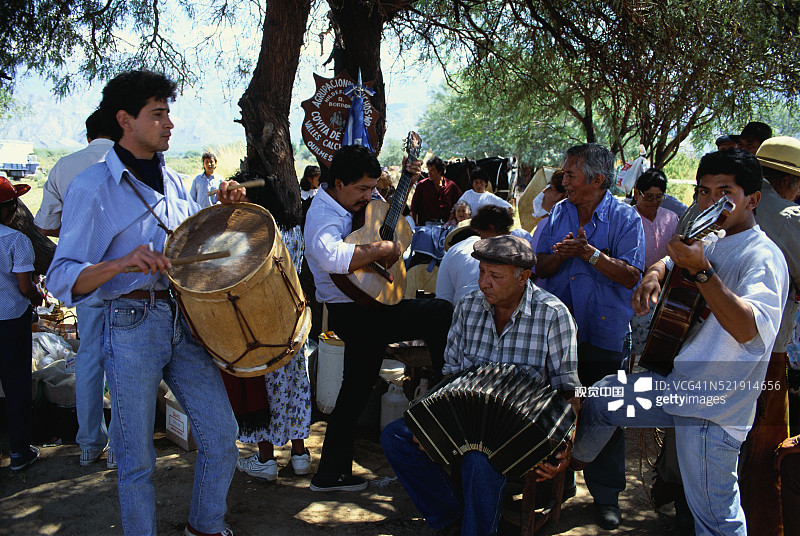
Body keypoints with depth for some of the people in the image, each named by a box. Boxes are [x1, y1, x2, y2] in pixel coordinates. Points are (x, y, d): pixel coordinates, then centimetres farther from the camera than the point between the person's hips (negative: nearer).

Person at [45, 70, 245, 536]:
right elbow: (63, 278, -15)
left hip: (185, 322, 6)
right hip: (131, 328, -5)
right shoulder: (92, 188, -9)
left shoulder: (172, 180, 11)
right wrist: (122, 262, -33)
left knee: (221, 435, 8)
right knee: (137, 460, 6)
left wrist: (224, 208, 4)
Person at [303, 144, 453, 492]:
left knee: (356, 389, 17)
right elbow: (332, 256, -43)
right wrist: (382, 249, -29)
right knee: (442, 313, -16)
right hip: (354, 314, -10)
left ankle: (332, 472, 27)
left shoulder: (350, 204, 11)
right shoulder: (324, 218, -19)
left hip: (360, 310, 10)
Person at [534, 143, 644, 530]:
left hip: (605, 334, -4)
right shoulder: (558, 214, 6)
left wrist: (590, 253, -22)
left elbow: (630, 276, -14)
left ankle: (606, 494, 22)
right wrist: (560, 255, -15)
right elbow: (539, 267, 4)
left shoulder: (625, 218, -6)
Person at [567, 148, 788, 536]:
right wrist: (655, 274, 1)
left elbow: (750, 329, -31)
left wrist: (700, 270, -37)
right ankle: (571, 461, 40)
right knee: (600, 397, 16)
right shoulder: (712, 244, 9)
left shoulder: (762, 257, -16)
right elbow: (671, 261, 26)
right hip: (679, 381, 8)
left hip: (712, 406, -8)